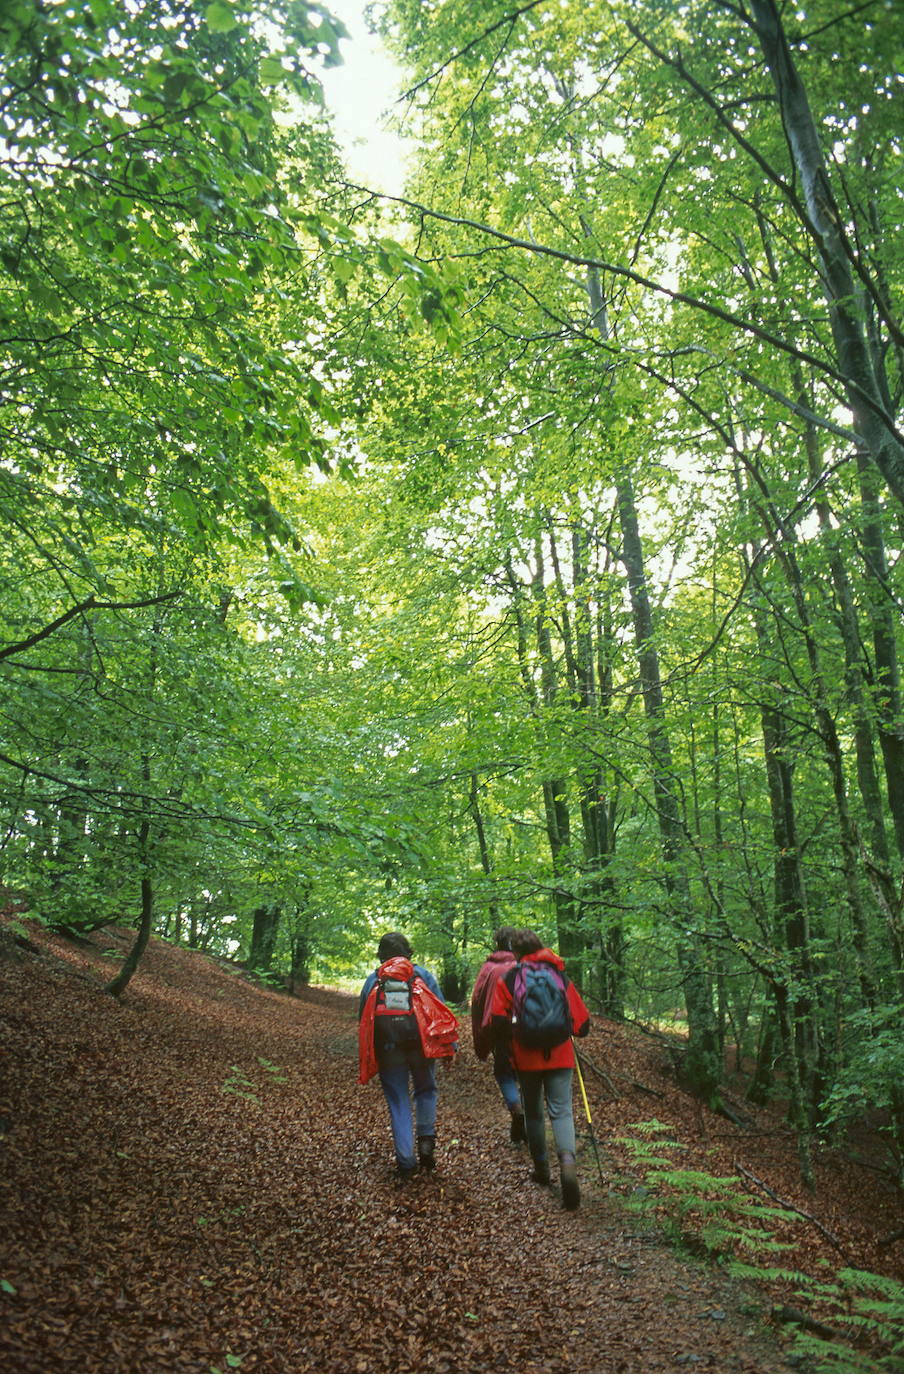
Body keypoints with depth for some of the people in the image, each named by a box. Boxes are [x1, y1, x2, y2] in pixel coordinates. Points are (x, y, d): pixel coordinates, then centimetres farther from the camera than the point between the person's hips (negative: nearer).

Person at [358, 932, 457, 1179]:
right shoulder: (422, 974, 6)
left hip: (388, 1048, 0)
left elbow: (363, 1020, 12)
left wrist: (368, 1060, 19)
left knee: (398, 1103, 9)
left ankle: (406, 1162, 7)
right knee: (425, 1091, 22)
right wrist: (451, 1044, 3)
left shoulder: (372, 980, 9)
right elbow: (440, 1009, 1)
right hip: (420, 1045, 0)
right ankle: (426, 1140, 5)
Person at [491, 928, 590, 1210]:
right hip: (560, 1057, 1)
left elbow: (498, 1021, -9)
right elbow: (582, 1021, 4)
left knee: (533, 1113, 18)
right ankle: (567, 1160, -24)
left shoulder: (508, 980, -2)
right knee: (561, 1111, 0)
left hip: (527, 1058, -1)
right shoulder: (561, 977, 4)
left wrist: (510, 1039, 10)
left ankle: (541, 1167, 25)